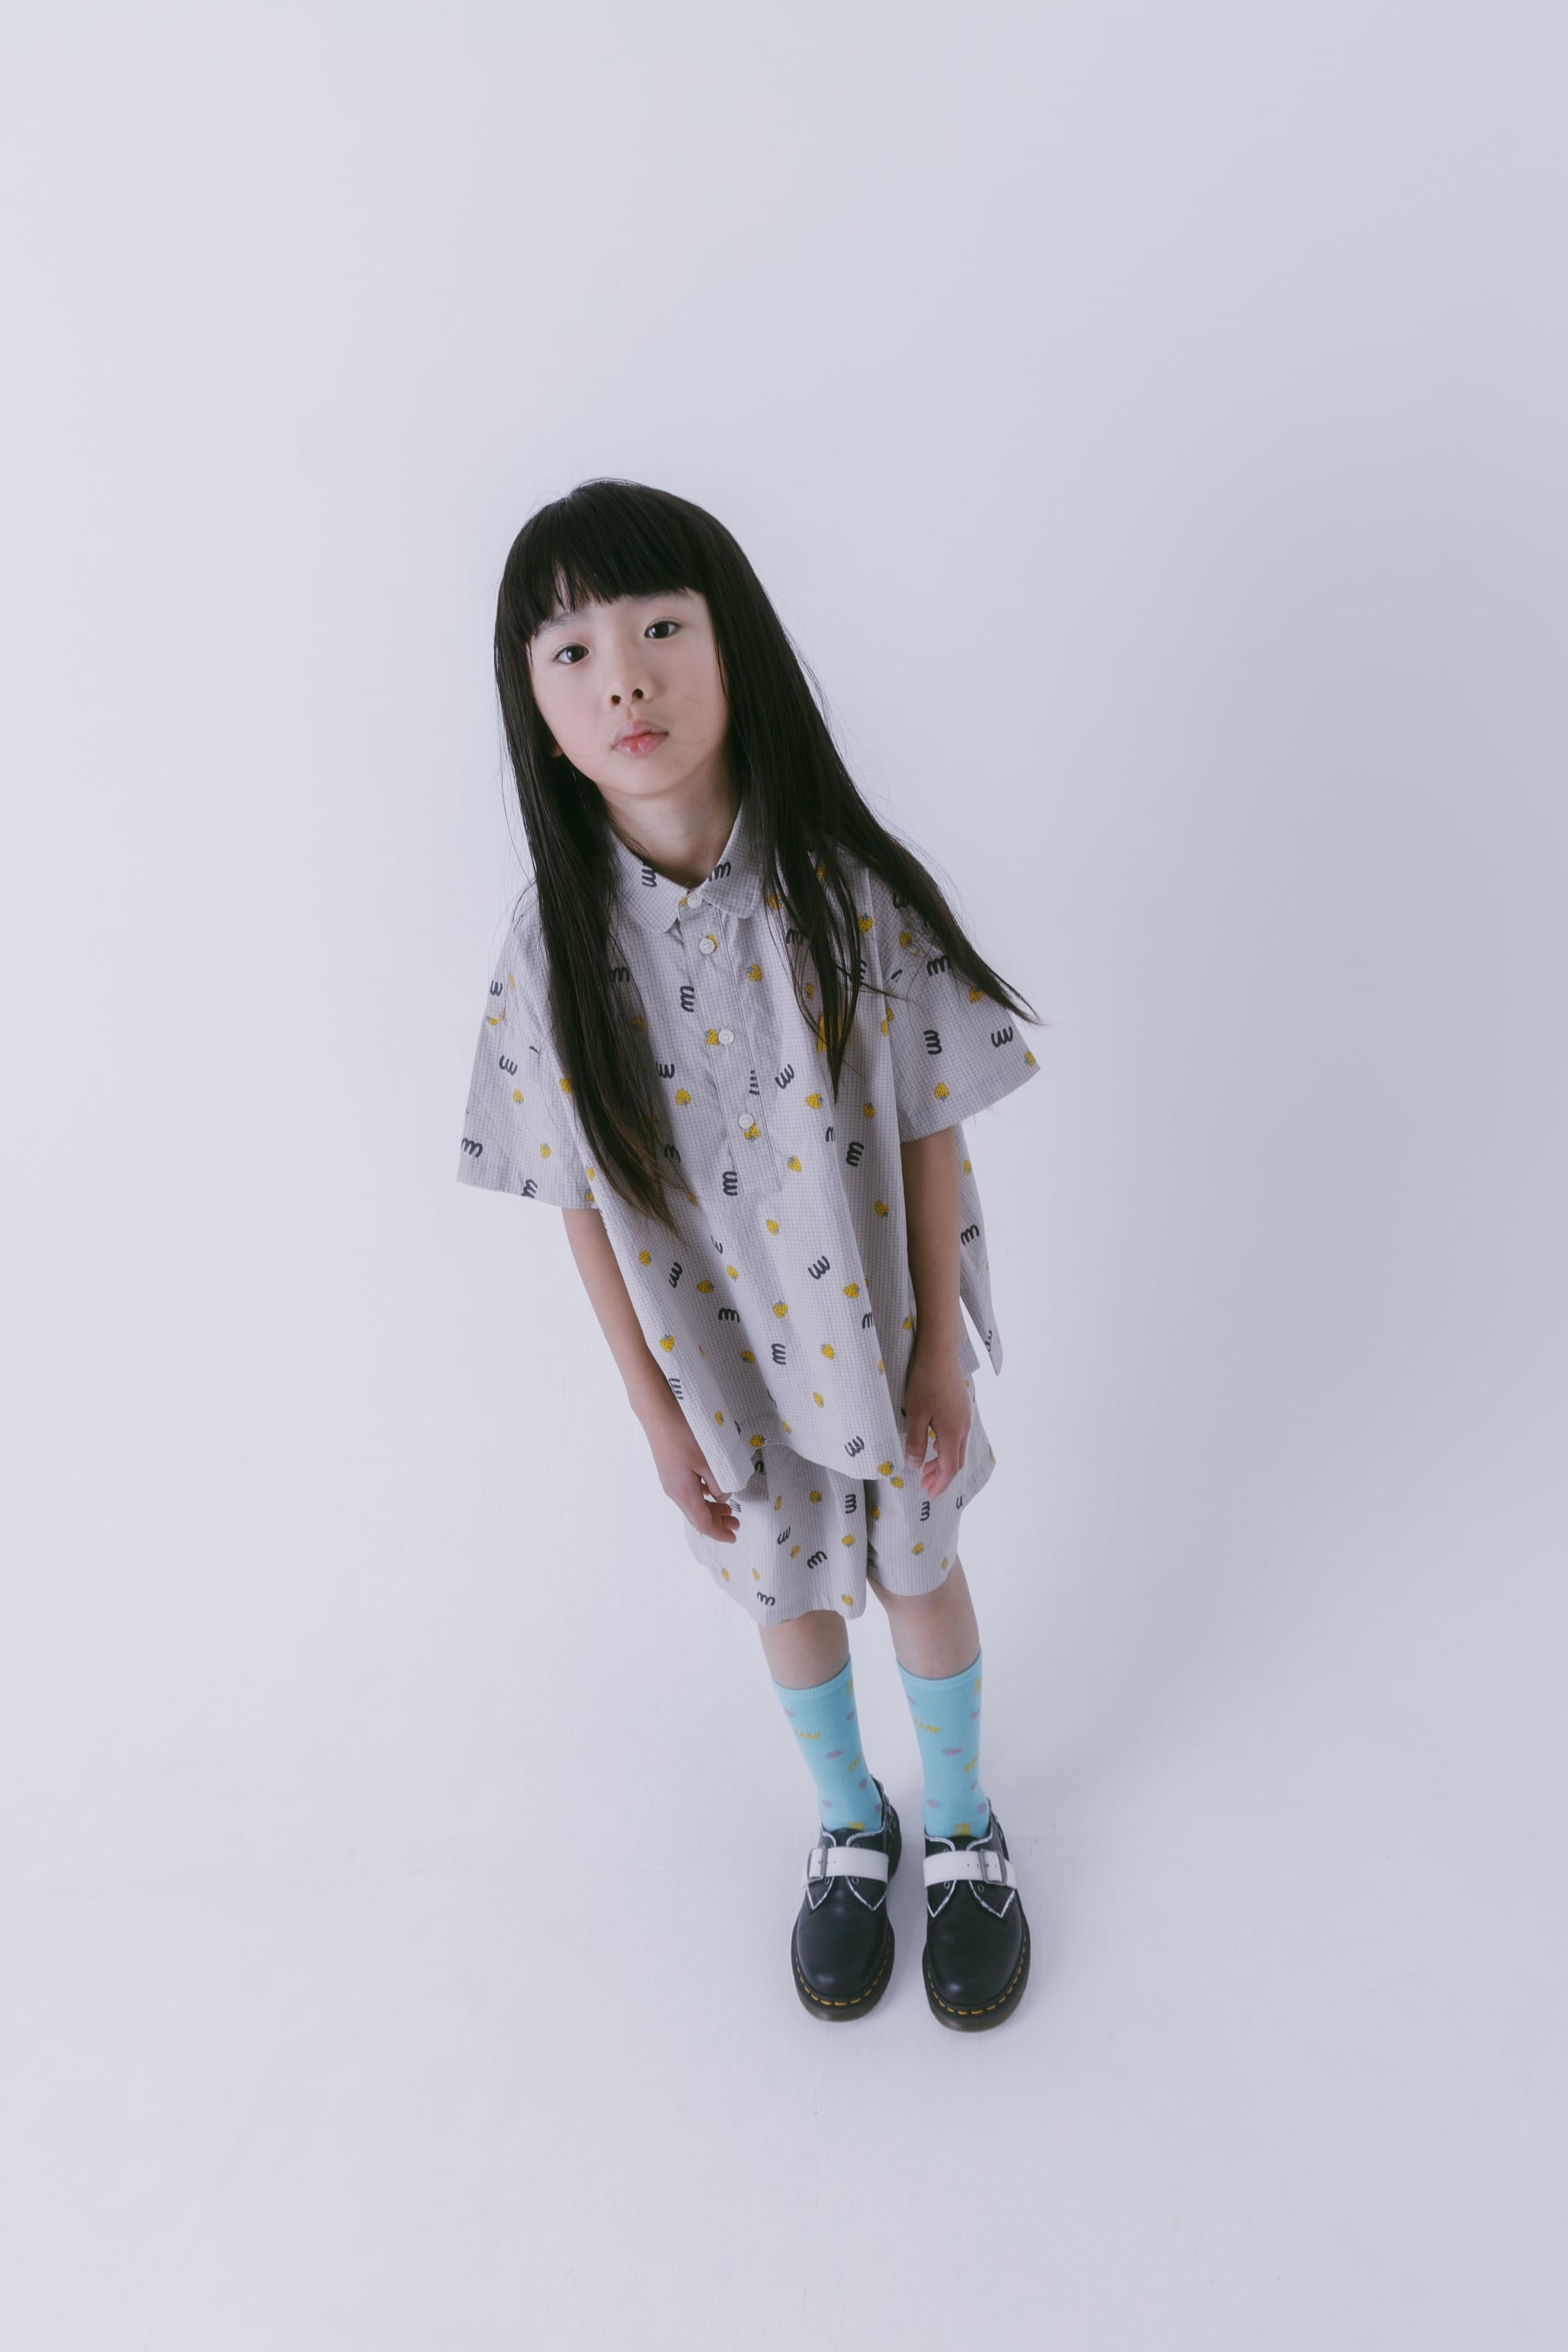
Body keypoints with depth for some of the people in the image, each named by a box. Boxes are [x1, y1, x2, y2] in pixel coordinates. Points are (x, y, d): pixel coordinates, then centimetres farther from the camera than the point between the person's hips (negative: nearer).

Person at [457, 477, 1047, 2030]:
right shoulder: (558, 944, -18)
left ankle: (962, 1827, 50)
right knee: (787, 1595, 23)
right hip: (721, 1360, 1)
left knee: (917, 1570, 20)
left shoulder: (851, 892, -21)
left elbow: (929, 1131, -12)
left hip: (877, 1336, -1)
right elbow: (584, 1201, -9)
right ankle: (848, 1826, 52)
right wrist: (653, 1407, -4)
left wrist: (943, 1347, -8)